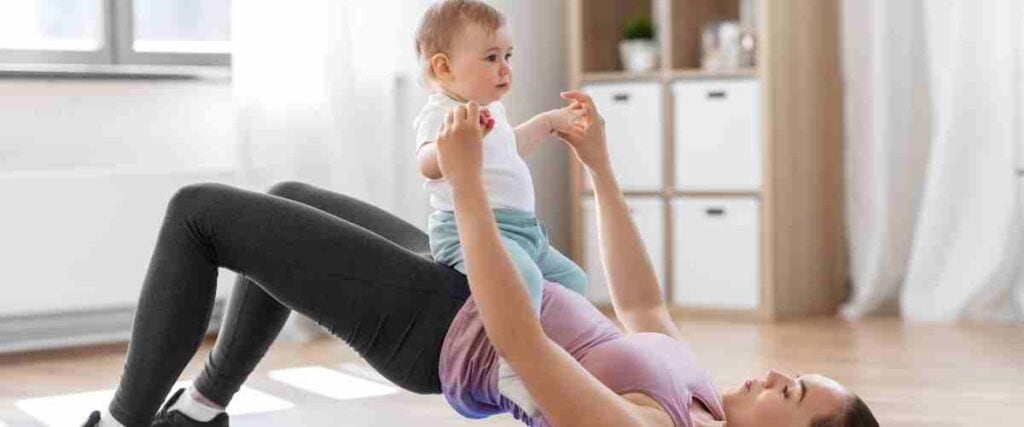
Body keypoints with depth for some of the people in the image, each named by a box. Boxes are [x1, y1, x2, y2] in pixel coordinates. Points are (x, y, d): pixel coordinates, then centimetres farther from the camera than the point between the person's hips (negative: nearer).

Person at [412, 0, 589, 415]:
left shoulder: (491, 110, 18)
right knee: (522, 277, -38)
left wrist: (549, 121, 47)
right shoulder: (441, 112, -14)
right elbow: (428, 164, -36)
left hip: (522, 230, 11)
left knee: (572, 281, 22)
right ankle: (514, 370, -40)